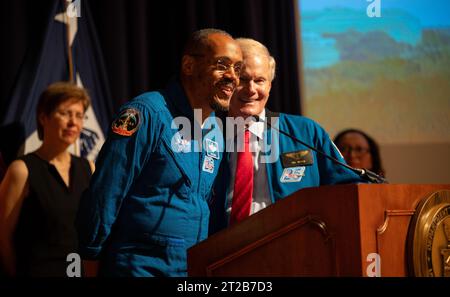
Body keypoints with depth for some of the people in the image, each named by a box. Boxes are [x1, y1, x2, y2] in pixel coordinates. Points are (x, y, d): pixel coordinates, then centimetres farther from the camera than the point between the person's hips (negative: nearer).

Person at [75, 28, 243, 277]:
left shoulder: (215, 132, 9)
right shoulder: (148, 114, -14)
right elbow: (103, 198, -15)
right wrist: (93, 260, -12)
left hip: (195, 267, 7)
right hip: (140, 267, -7)